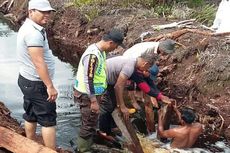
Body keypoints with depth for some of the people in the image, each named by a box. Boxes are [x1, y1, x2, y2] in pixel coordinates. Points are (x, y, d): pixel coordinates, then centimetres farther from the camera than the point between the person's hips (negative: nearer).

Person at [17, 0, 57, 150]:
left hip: (28, 80, 10)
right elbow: (39, 62, -28)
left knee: (31, 116, 17)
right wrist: (50, 86, -26)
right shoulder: (33, 32, -24)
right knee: (48, 120, -3)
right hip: (37, 84, -10)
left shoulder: (29, 27, 10)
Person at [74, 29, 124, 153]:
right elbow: (88, 80, -27)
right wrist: (93, 101, -22)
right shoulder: (92, 55, -29)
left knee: (92, 121, 21)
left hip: (94, 93, 9)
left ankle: (89, 142, 37)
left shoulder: (100, 50, 2)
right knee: (89, 123, 4)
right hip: (87, 95, -9)